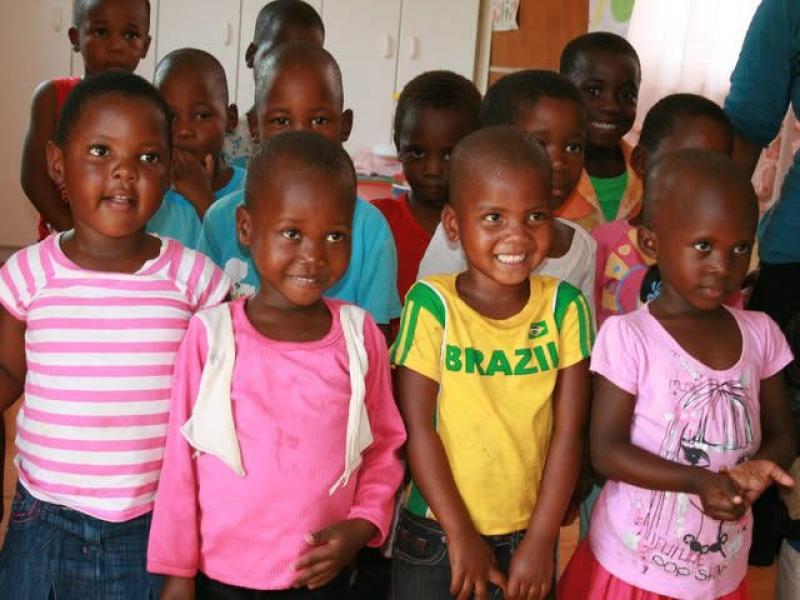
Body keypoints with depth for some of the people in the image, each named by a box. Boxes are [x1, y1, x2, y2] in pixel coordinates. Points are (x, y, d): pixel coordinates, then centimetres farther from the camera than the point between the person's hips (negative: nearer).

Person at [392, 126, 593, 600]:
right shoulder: (432, 305, -13)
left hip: (528, 533, 2)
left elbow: (568, 431, -7)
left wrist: (541, 540, -8)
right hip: (436, 534, -1)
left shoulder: (565, 307, -7)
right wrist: (460, 535, -10)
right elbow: (417, 428, -12)